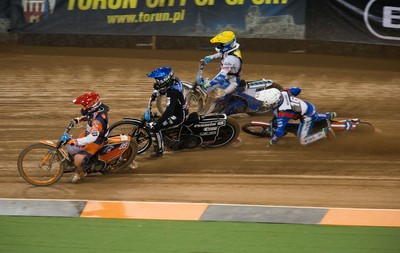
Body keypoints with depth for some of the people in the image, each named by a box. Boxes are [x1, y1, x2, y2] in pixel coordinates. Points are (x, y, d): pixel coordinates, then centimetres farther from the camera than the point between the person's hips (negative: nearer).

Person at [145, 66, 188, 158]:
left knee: (154, 127, -17)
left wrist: (157, 124, -43)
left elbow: (169, 111, -40)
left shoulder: (172, 92, -33)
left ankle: (159, 151, -5)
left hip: (178, 116, -10)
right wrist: (156, 92, 6)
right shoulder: (174, 80, -5)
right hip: (181, 111, 10)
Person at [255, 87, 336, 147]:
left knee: (303, 141, -4)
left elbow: (280, 131, -27)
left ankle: (325, 132, -2)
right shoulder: (283, 93, -15)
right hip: (309, 106, 8)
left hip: (307, 116, -8)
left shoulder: (282, 113, -33)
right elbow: (297, 89, 4)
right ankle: (329, 115, 49)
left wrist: (272, 142, -10)